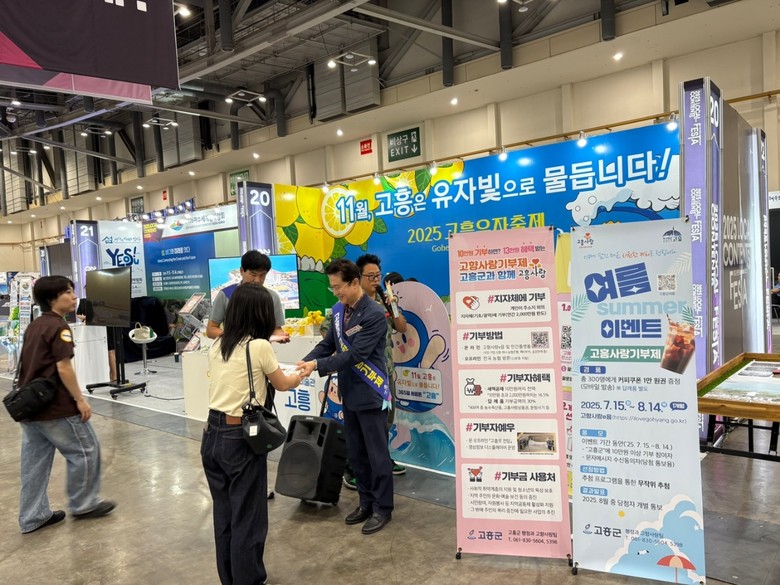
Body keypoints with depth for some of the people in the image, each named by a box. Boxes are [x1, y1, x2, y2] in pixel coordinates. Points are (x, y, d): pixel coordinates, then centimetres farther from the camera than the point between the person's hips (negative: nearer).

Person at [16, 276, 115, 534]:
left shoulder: (33, 326, 13)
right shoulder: (58, 327, -15)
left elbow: (34, 365, 18)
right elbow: (63, 369, -19)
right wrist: (80, 400, -13)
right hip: (54, 406, -9)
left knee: (35, 461, 13)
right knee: (84, 450, 4)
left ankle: (32, 517, 20)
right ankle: (84, 504, 16)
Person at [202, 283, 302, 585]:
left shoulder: (217, 345, 5)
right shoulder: (259, 347, -14)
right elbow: (283, 384, 3)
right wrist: (301, 373, 24)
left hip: (212, 435, 7)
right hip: (240, 439, -7)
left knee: (223, 513, 18)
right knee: (247, 517, 7)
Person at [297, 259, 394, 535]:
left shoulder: (374, 314, -19)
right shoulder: (339, 309, 6)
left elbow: (355, 354, -24)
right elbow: (328, 344, 9)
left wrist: (318, 365, -26)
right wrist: (305, 361, -6)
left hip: (370, 395, -8)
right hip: (349, 393, 8)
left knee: (377, 454, 4)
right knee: (355, 453, 17)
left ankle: (383, 508, 19)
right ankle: (366, 502, 33)